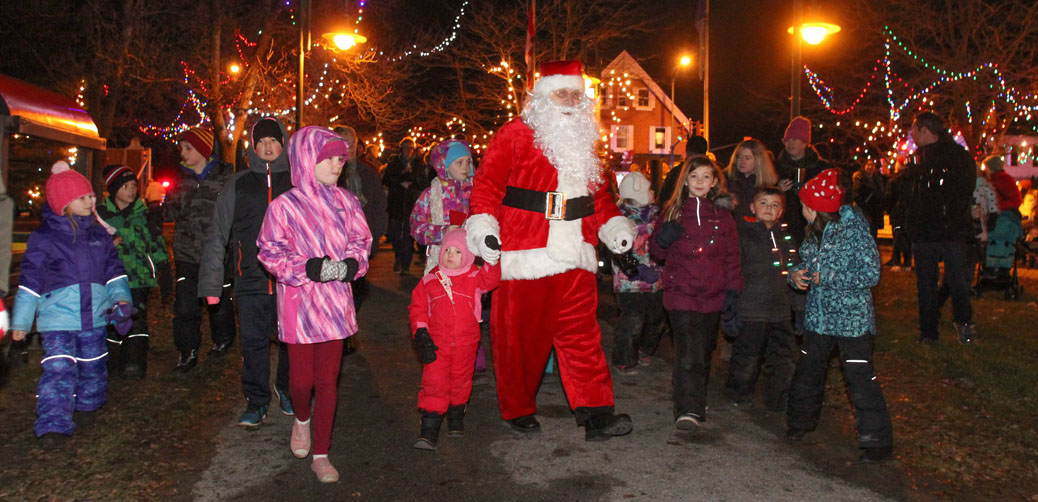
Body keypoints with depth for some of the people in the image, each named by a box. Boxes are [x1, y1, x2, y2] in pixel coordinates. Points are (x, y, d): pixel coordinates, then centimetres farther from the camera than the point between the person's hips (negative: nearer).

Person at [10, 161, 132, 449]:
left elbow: (113, 269, 17)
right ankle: (53, 426, -9)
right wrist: (21, 321, -1)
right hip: (57, 319, -5)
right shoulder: (44, 238, -5)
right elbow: (30, 280, -2)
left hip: (94, 317, 5)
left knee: (92, 366, 16)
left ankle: (87, 405, 39)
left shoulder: (99, 234, 8)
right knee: (58, 370, -12)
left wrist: (121, 297, 3)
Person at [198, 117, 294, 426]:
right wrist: (211, 282, 1)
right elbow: (217, 236, 8)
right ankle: (256, 400, 22)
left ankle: (287, 389, 34)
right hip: (251, 281, 1)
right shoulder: (238, 185, 8)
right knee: (253, 343, 6)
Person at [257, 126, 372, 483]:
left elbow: (361, 242, 9)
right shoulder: (285, 205, -9)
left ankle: (321, 454, 22)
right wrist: (309, 268, -19)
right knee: (301, 378, 5)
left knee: (327, 380, 8)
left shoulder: (345, 201, 1)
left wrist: (351, 264, -11)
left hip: (335, 300, 3)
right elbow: (270, 252, -6)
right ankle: (302, 419, 42)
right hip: (299, 303, -2)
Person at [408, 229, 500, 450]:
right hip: (436, 343, 0)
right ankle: (428, 431, -3)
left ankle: (456, 417, 36)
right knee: (434, 383, -5)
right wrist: (421, 334, -5)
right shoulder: (430, 280, 2)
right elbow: (417, 307, 4)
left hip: (465, 343, 1)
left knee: (460, 381, 13)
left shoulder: (474, 278, 0)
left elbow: (491, 279, -21)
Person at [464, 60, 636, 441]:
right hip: (524, 258, -4)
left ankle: (596, 414, 1)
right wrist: (482, 225, -18)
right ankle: (519, 410, 21)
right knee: (519, 337, 5)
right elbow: (487, 184, -5)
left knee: (582, 334, 0)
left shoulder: (584, 141, 18)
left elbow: (598, 192, 27)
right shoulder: (515, 134, -1)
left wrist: (614, 225, 14)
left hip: (575, 256, 5)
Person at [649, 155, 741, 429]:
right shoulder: (673, 211, 7)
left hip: (712, 296, 3)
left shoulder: (723, 215, 10)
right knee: (688, 353, -14)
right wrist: (662, 239, -11)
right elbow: (657, 252, 11)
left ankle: (698, 401, 27)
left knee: (705, 353, 12)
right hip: (681, 293, -2)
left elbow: (731, 255, 11)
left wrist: (733, 289, 3)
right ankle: (688, 410, -15)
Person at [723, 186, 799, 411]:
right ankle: (738, 395, 26)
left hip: (781, 310, 5)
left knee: (784, 358, 10)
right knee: (747, 358, 5)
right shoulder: (743, 233, -5)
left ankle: (780, 402, 25)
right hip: (752, 310, -5)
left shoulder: (786, 235, 11)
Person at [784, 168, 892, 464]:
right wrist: (796, 274, -7)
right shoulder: (814, 232, 6)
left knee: (860, 378, -5)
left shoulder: (854, 229, -14)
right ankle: (800, 422, 34)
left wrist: (827, 277, -19)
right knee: (807, 371, 15)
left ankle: (878, 442, 7)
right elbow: (806, 264, 17)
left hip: (852, 318, -7)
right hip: (819, 315, 7)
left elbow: (871, 274, -16)